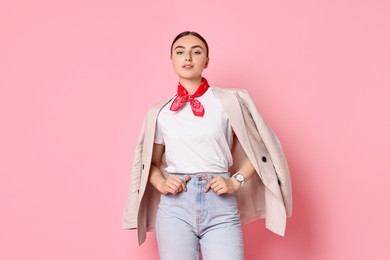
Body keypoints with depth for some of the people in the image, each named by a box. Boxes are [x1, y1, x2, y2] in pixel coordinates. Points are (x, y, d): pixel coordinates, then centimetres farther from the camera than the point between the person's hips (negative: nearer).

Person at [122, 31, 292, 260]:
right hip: (175, 206, 2)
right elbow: (150, 162, 18)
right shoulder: (159, 112, 10)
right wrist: (162, 184, -1)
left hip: (221, 206, -1)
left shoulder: (229, 100, 4)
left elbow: (259, 148, 8)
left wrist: (236, 182, -4)